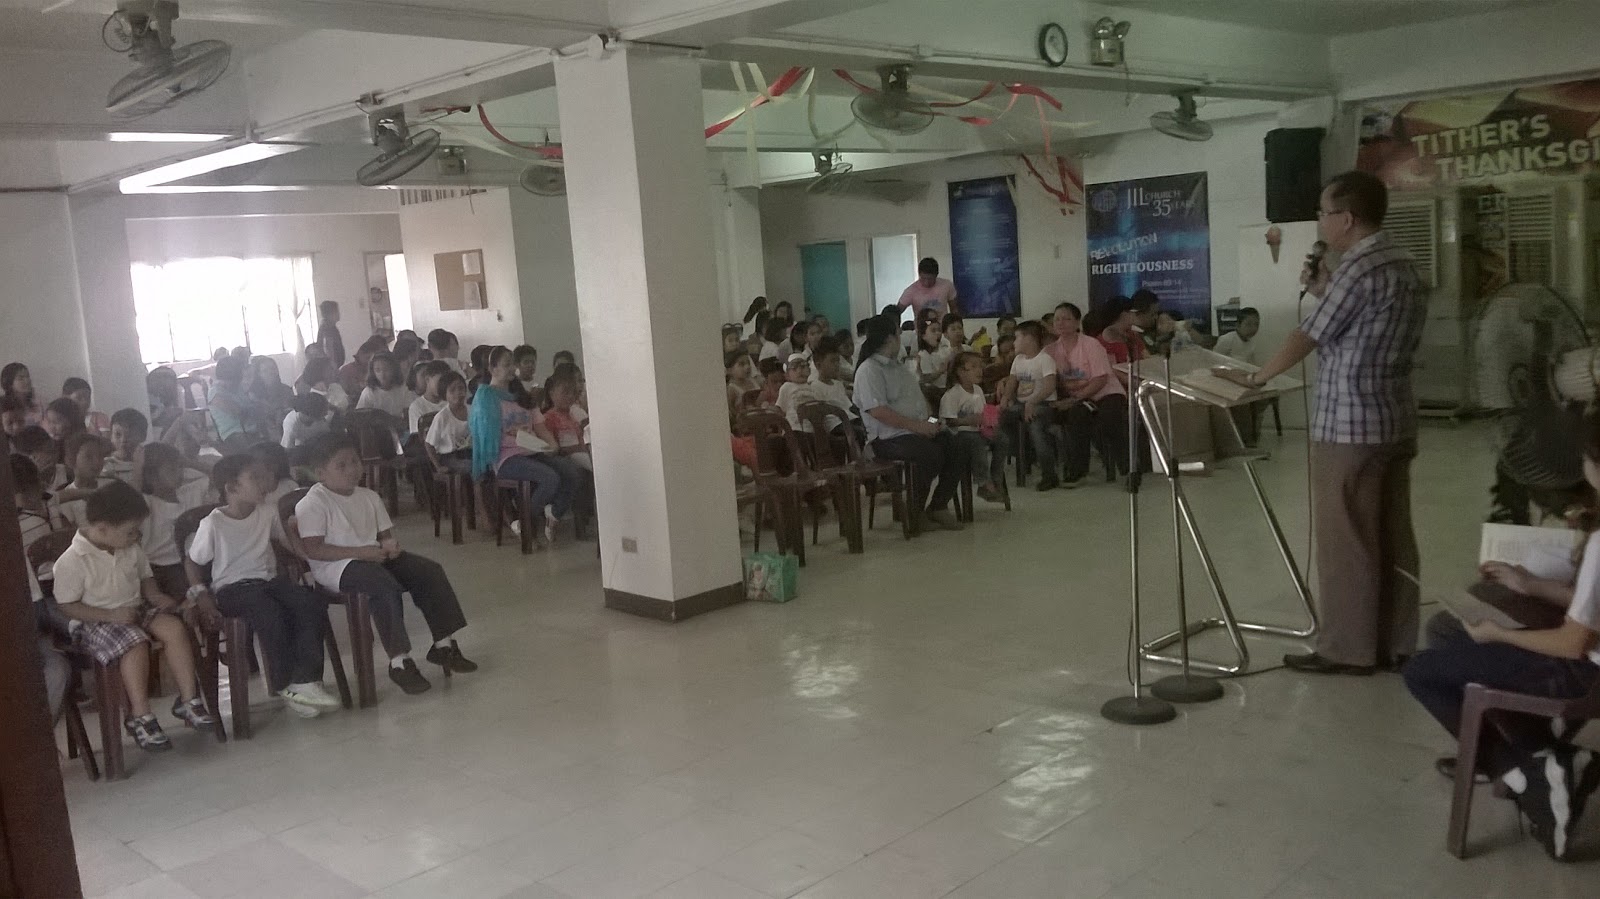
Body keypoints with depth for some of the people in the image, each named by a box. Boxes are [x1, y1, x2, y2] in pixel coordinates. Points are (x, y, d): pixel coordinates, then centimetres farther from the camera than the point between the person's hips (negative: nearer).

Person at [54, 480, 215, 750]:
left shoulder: (131, 550, 5)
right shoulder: (72, 561, -15)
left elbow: (145, 578, 20)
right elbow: (66, 606, -13)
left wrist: (156, 596, -2)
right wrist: (111, 615, -22)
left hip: (137, 609, 6)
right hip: (97, 623, -6)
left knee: (174, 626, -21)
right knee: (136, 643, -34)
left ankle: (188, 700, -17)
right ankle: (140, 716, -26)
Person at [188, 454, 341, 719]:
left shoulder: (268, 511, 6)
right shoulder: (213, 523, -8)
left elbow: (286, 539, 20)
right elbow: (192, 561, 3)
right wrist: (200, 592, -11)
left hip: (269, 578, 5)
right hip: (232, 587, -5)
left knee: (312, 603, -22)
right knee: (270, 614, -34)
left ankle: (305, 681, -22)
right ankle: (284, 685, -17)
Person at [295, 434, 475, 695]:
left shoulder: (369, 497, 16)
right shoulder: (312, 504, -7)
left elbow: (385, 533, 21)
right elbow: (312, 549, -16)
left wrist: (389, 545, -6)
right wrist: (359, 552, -23)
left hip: (373, 556, 8)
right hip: (337, 566, -8)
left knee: (430, 571, -10)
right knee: (386, 586, -36)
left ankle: (443, 644, 0)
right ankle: (399, 662, -29)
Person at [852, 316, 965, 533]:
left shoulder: (899, 367, 22)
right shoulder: (869, 370, -8)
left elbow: (920, 399, 25)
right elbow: (878, 411, -20)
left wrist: (928, 423, 3)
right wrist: (917, 426, -21)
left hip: (918, 430, 8)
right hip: (888, 437, -8)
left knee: (954, 451, -14)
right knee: (930, 455, -31)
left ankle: (938, 506, -2)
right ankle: (914, 513, -13)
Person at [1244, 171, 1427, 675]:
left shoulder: (1359, 267, -16)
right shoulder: (1403, 265, 14)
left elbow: (1308, 337, -10)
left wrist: (1258, 378, 4)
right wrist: (1325, 291, 12)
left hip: (1349, 425, -9)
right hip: (1394, 420, 9)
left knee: (1344, 538, -2)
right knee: (1392, 536, 11)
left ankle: (1347, 649, 5)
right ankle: (1393, 643, 17)